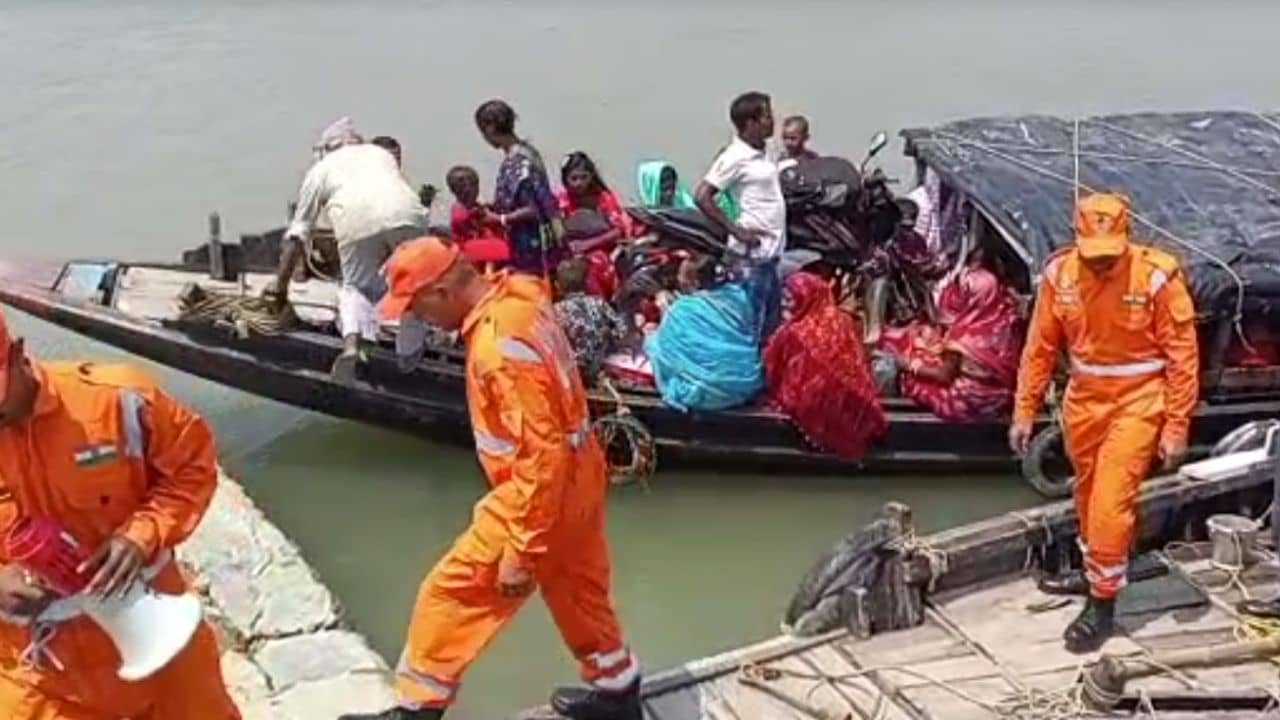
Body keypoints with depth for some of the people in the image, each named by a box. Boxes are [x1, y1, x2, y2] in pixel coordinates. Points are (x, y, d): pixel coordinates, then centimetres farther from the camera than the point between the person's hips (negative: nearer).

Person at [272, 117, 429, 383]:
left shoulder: (321, 168, 31)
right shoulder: (381, 153, 38)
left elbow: (298, 233, 27)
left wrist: (281, 283, 31)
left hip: (357, 222, -1)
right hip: (408, 214, 2)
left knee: (356, 286, 17)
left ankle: (352, 344, -8)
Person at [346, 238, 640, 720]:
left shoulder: (500, 343, -30)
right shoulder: (514, 297, -1)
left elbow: (542, 455, -30)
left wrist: (520, 552, -25)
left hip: (539, 493, -9)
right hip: (576, 477, 9)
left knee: (452, 592, 3)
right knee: (579, 590, 25)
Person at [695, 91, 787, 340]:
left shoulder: (760, 155, 12)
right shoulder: (735, 158, -13)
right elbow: (702, 197, -18)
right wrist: (736, 230, -17)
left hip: (770, 253, 9)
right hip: (752, 256, -9)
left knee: (770, 327, 15)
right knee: (750, 330, -5)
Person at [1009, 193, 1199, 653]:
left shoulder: (1156, 277, -19)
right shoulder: (1059, 274, -8)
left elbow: (1182, 355, -12)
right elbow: (1040, 347, 2)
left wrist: (1177, 426, -12)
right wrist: (1024, 411, 3)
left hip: (1138, 401, -5)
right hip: (1084, 398, 5)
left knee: (1111, 502, -8)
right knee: (1088, 495, 20)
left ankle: (1102, 605, 4)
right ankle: (1096, 572, 42)